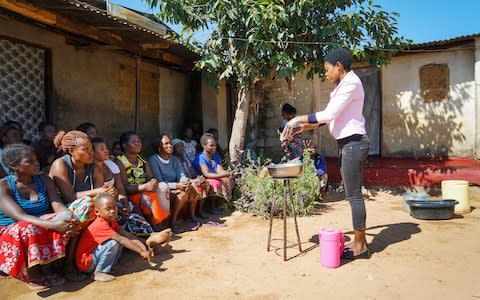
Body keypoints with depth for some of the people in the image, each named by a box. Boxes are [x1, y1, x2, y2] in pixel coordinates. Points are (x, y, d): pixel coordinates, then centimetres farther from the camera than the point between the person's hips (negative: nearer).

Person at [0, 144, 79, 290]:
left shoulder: (44, 180, 1)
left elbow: (59, 206, -11)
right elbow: (20, 216, -27)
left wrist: (70, 220, -34)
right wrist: (53, 225, -41)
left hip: (40, 226, 4)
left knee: (65, 219, -25)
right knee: (29, 229, -37)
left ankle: (47, 267, -18)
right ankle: (33, 275, -16)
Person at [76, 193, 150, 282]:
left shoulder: (111, 222, 1)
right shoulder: (100, 225, -26)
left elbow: (127, 235, -7)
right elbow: (121, 239, -31)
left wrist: (143, 247, -19)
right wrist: (140, 251, -31)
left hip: (93, 257, 9)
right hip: (85, 263, -9)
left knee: (119, 241, 2)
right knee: (113, 243, -25)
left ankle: (107, 267, 3)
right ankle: (98, 273, -11)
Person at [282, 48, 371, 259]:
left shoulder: (351, 83, -13)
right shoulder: (343, 85, 18)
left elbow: (329, 114, -20)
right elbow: (329, 117, 16)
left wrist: (299, 119, -14)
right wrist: (301, 127, 9)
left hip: (353, 143, -10)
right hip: (347, 143, 10)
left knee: (354, 195, -4)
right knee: (353, 194, 12)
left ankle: (360, 246, 7)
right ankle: (359, 241, 21)